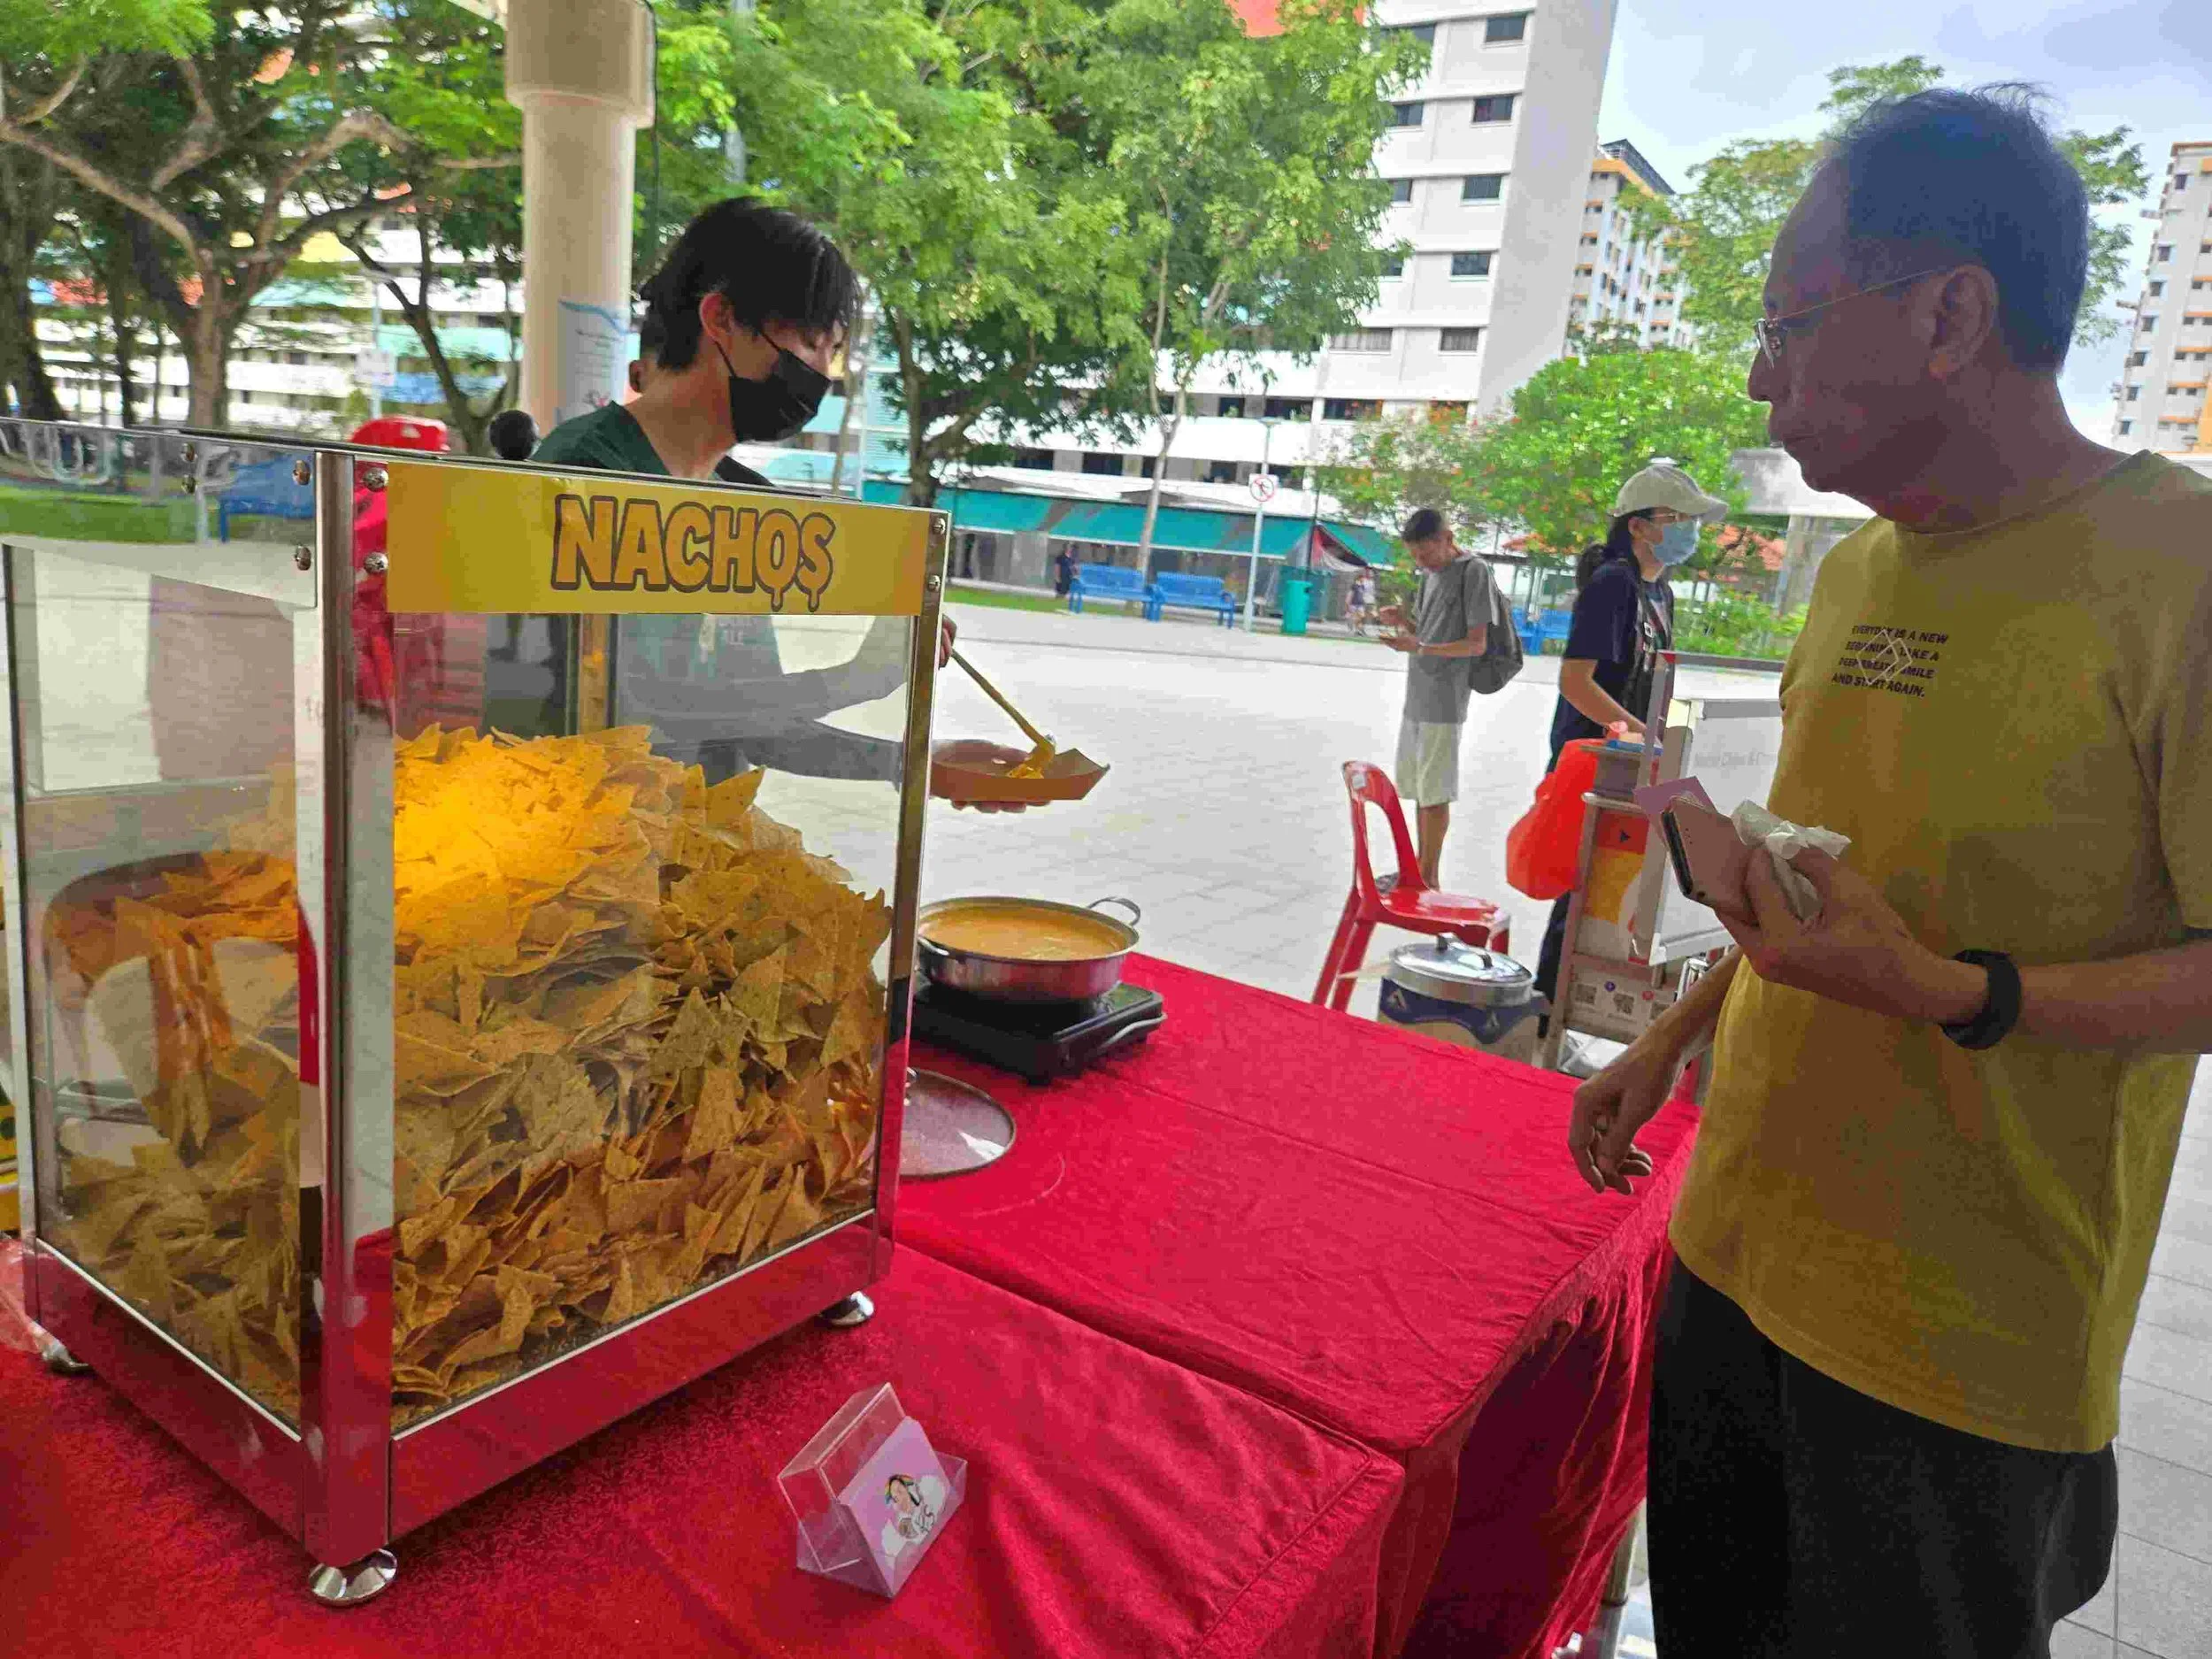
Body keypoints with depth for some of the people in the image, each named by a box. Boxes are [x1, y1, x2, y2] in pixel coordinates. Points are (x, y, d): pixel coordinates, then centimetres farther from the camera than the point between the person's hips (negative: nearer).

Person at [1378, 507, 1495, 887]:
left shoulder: (1473, 571, -9)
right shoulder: (1429, 574, 15)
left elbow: (1477, 643, -13)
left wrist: (1419, 648, -24)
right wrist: (1403, 621, 2)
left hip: (1443, 702, -8)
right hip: (1415, 698, 8)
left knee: (1434, 792, -5)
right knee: (1417, 788, 13)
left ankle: (1429, 879, 2)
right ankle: (1419, 869, 24)